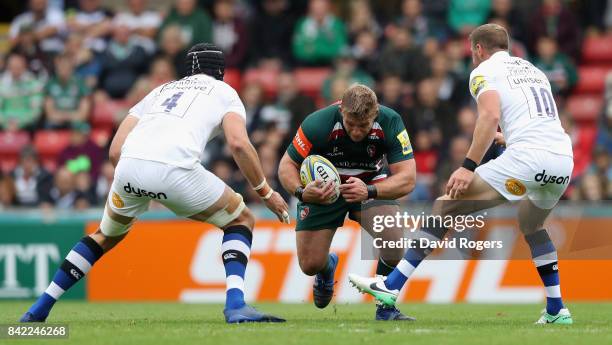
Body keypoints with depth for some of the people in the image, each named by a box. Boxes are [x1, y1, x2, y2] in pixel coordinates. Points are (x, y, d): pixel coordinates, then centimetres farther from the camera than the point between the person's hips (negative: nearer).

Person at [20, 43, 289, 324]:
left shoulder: (160, 91, 34)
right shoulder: (224, 92, 23)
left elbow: (115, 151, 24)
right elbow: (238, 143, 2)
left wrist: (139, 191, 37)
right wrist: (266, 193, 10)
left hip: (129, 164, 4)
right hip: (175, 169, -4)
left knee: (106, 235, 31)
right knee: (241, 221, 17)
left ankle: (40, 308, 28)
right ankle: (236, 305, -4)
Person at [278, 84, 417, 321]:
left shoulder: (390, 123, -29)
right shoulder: (318, 124, -32)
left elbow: (407, 179, -31)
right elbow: (287, 165, -20)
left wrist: (368, 191, -48)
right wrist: (301, 192, -41)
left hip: (372, 184, 0)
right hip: (322, 187, 0)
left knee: (395, 235, -28)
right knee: (310, 264, -4)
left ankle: (386, 308, -6)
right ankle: (327, 269, 38)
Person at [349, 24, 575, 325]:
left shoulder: (484, 72, 8)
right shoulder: (533, 70, 29)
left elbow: (491, 114, -12)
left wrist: (469, 166, -17)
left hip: (528, 157, -7)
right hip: (565, 158, 7)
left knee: (446, 206, 0)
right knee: (531, 226, 34)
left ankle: (392, 287, -5)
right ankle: (557, 311, 29)